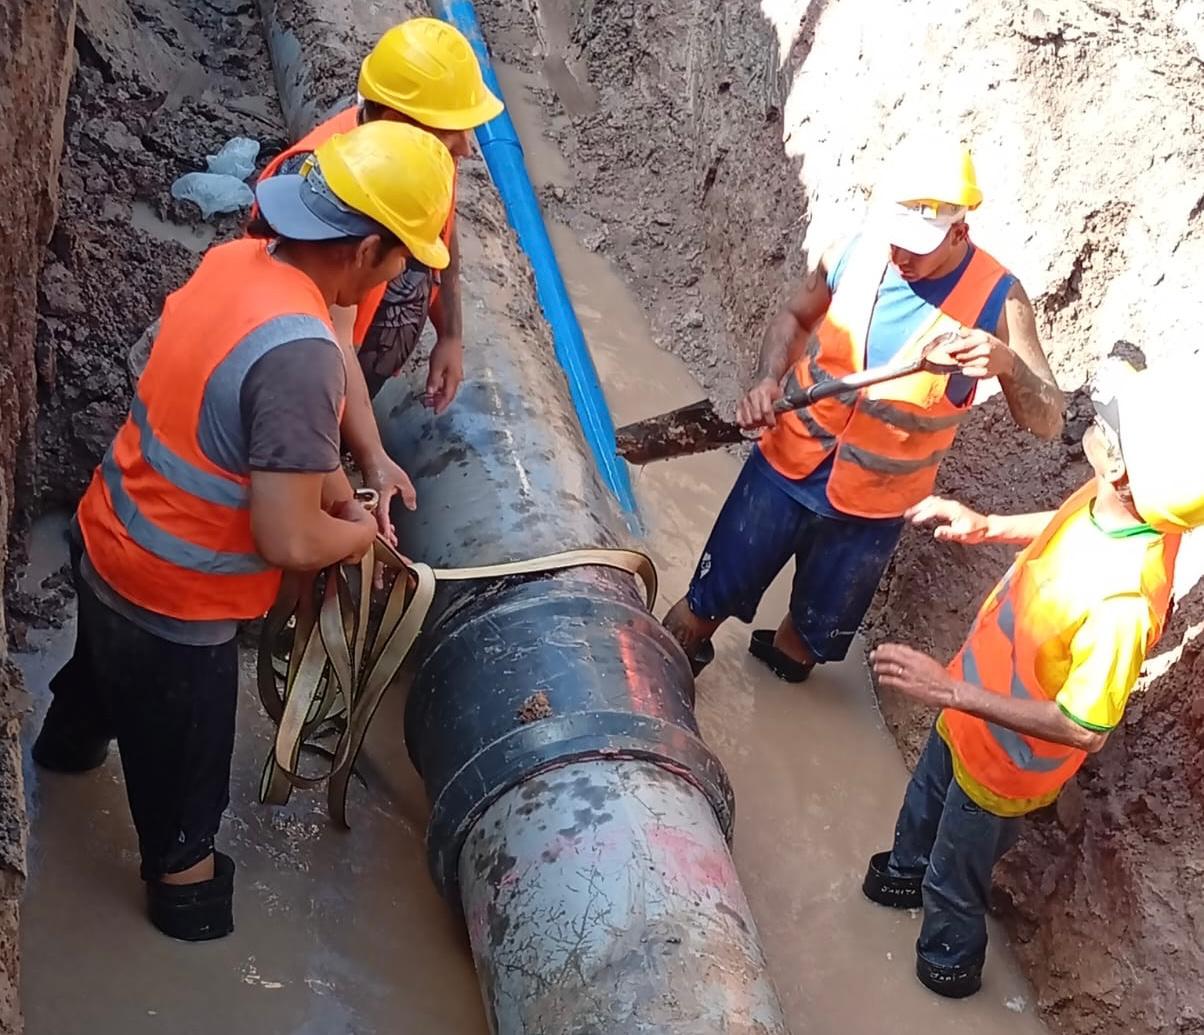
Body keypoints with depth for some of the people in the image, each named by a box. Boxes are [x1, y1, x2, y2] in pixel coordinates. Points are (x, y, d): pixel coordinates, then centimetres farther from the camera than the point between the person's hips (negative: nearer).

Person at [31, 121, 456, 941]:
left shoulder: (236, 259, -8)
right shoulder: (299, 351, -36)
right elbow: (289, 541, -33)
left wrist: (337, 483, 4)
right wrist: (358, 533, -13)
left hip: (109, 541, 8)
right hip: (172, 598, -8)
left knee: (106, 666, 39)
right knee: (180, 751, 21)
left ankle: (70, 741, 70)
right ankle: (182, 877, 47)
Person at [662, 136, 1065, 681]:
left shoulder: (997, 299, -20)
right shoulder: (856, 252, -15)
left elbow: (1047, 421, -20)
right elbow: (794, 317, 6)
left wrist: (1008, 362, -41)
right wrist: (768, 380, -14)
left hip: (871, 508, -1)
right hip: (785, 467, 1)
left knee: (817, 629, 21)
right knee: (708, 601, 12)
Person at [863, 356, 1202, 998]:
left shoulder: (1124, 600, -45)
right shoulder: (1107, 498, -22)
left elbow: (1084, 728, -33)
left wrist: (951, 691, -35)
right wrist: (985, 528, -6)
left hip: (1006, 759, -7)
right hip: (970, 712, 7)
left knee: (955, 875, 23)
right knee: (926, 799, 36)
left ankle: (951, 960, 54)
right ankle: (907, 872, 67)